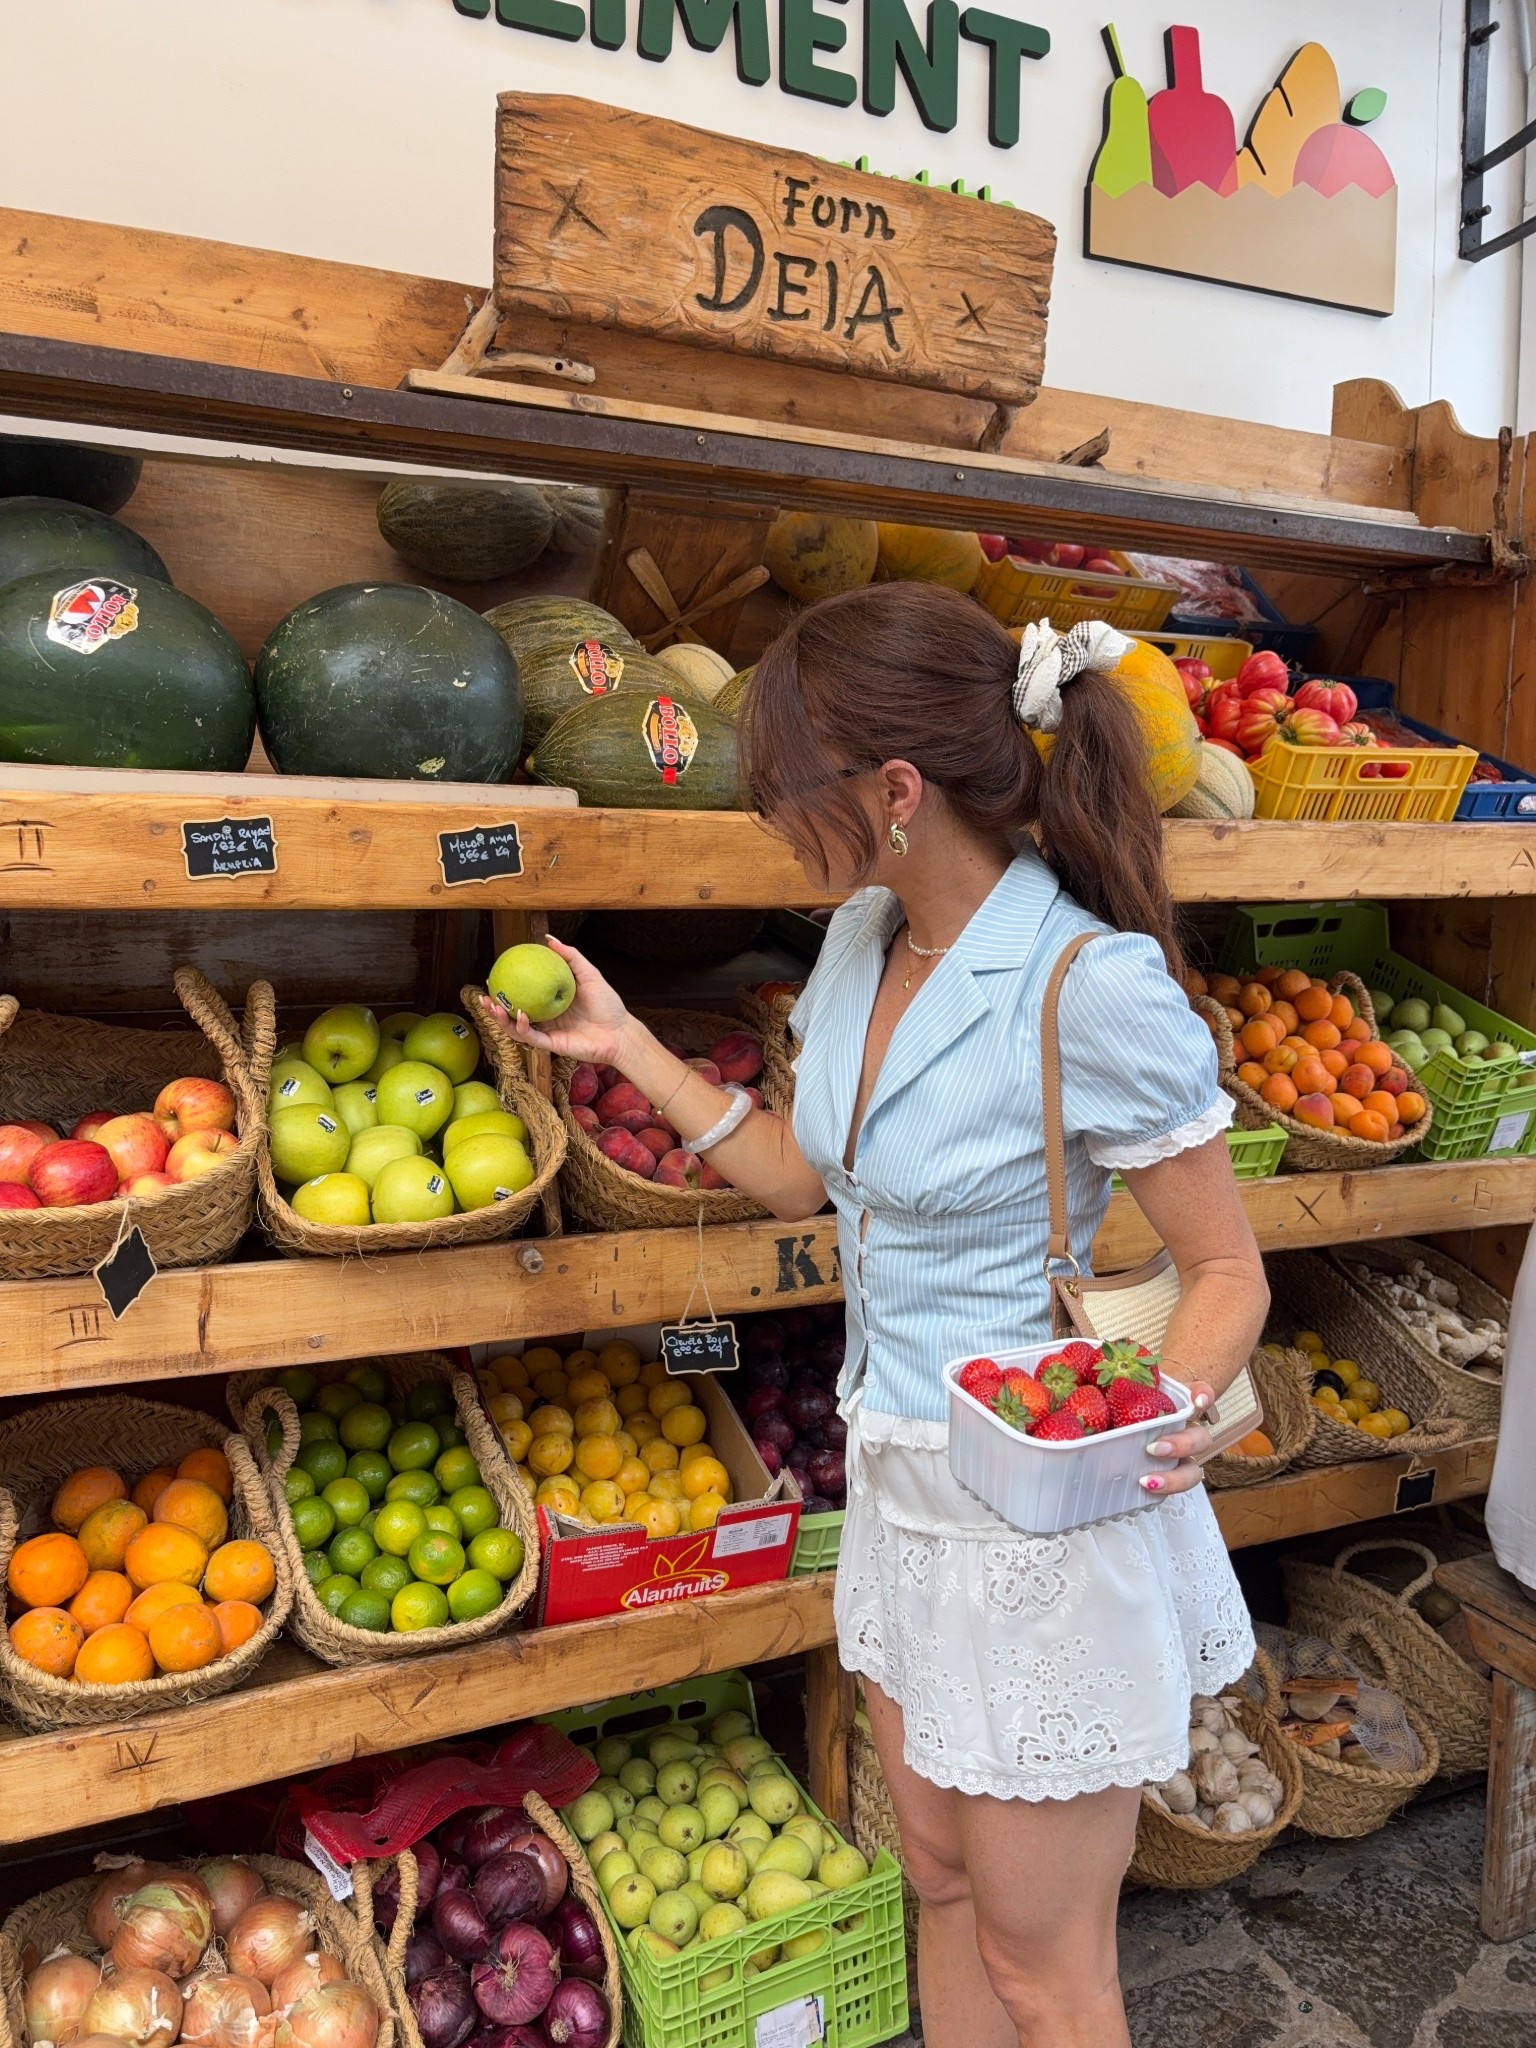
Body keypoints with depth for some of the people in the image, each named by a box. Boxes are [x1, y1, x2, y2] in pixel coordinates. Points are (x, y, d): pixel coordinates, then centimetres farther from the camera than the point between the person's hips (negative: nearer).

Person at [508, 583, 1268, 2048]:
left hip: (1044, 1516, -7)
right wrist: (622, 1043, 10)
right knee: (940, 1880, 25)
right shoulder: (866, 937, -1)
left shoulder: (1096, 986, -25)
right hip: (900, 1482, 7)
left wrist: (1166, 1413, -34)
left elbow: (1227, 1272, -15)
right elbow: (800, 1174, 10)